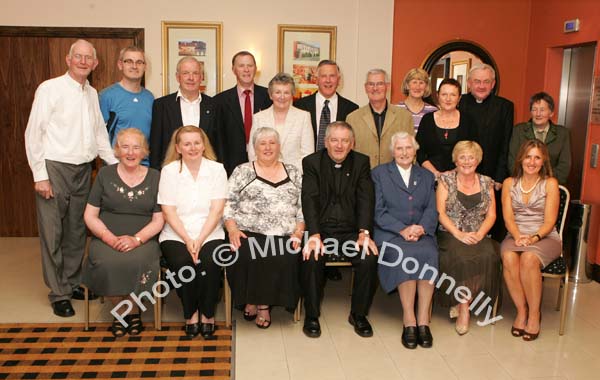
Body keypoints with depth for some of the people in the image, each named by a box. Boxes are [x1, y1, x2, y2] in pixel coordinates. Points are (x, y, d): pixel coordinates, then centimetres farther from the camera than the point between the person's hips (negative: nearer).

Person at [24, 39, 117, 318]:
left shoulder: (92, 94, 12)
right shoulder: (50, 88, -6)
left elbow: (100, 133, 18)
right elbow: (33, 133, -8)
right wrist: (40, 175, -13)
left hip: (83, 170, 6)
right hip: (55, 169, -6)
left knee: (77, 231, 14)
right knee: (53, 234, 2)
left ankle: (72, 283, 28)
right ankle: (59, 294, 13)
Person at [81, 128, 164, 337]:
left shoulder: (154, 177, 8)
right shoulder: (105, 174, 9)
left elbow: (158, 220, 3)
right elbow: (90, 215, 6)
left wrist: (136, 239, -14)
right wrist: (110, 238, -12)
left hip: (143, 240, -1)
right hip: (106, 239, 1)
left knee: (137, 262, -33)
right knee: (108, 263, -32)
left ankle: (134, 311, -5)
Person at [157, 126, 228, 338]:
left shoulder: (217, 169, 4)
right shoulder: (169, 171, 4)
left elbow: (217, 210, -3)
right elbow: (168, 211, -2)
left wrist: (200, 240, -14)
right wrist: (187, 240, -14)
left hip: (210, 234, 0)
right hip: (176, 235, 0)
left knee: (210, 262, -28)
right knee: (183, 263, -28)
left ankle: (207, 314, -4)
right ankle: (190, 313, -3)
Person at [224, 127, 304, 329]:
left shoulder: (293, 172, 17)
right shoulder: (242, 171, 11)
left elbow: (303, 206, 12)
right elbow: (227, 203, 5)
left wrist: (298, 231, -2)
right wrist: (232, 229, -10)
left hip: (284, 237, 2)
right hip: (248, 234, -1)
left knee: (285, 259, -28)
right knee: (248, 257, -31)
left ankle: (263, 304, -6)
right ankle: (253, 300, -4)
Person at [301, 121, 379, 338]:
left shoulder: (361, 162, 6)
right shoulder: (312, 162, 2)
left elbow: (366, 199, -3)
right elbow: (310, 200, -10)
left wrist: (364, 233, -18)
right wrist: (315, 235, -24)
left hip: (350, 230, 2)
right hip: (320, 229, -1)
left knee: (370, 257, -24)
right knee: (311, 258, -30)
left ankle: (359, 314, -2)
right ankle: (312, 316, -8)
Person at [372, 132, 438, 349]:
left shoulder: (427, 176, 22)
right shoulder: (379, 174, 12)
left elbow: (431, 210, 11)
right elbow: (378, 211, 1)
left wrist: (421, 228, -11)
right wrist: (402, 229, -13)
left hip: (421, 234, 2)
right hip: (390, 235, -2)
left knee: (429, 253, -31)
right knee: (404, 254, -34)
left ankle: (423, 320, -27)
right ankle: (409, 320, -26)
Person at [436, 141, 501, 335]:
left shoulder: (486, 182, 14)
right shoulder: (446, 179, 6)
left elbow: (491, 214, 9)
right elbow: (440, 212, -3)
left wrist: (479, 234, -10)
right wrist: (459, 234, -16)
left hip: (478, 237, 3)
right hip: (450, 235, -2)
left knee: (488, 254, -30)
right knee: (459, 255, -34)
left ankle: (461, 303, -17)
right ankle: (464, 306, -18)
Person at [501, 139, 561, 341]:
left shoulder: (550, 183, 4)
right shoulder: (509, 183, 12)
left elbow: (549, 221, -3)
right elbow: (508, 217, 2)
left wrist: (534, 237, -20)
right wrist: (517, 236, -16)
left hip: (545, 237, -2)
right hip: (516, 235, 2)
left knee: (529, 258, -35)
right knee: (508, 258, -32)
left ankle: (534, 313, -18)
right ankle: (521, 310, -17)